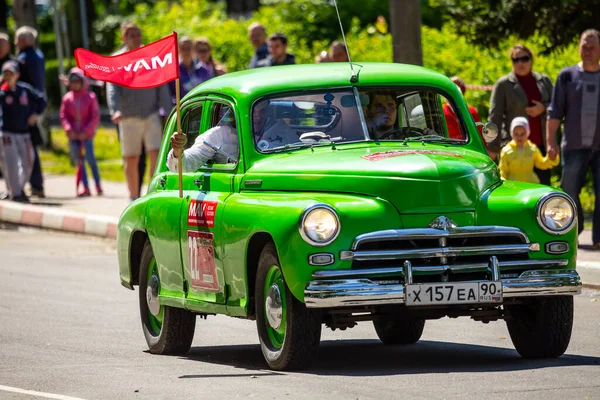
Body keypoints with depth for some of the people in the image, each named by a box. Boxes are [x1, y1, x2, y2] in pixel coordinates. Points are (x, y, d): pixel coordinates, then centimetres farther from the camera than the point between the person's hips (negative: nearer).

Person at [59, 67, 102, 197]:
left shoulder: (90, 97, -3)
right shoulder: (67, 98, 5)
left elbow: (95, 117, -3)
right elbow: (63, 116, 5)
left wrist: (86, 131, -13)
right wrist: (68, 129, -11)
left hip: (86, 134, -3)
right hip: (73, 135, 3)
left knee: (90, 159, -7)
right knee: (79, 161, 4)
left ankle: (98, 186, 3)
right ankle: (86, 188, 9)